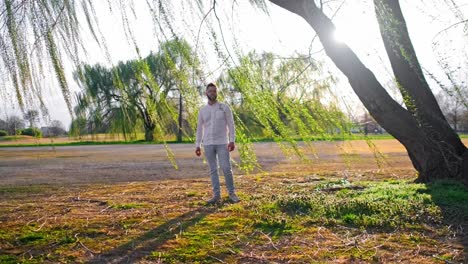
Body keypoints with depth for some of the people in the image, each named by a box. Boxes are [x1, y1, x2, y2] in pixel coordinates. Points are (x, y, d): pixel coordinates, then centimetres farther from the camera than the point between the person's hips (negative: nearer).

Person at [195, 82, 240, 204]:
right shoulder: (202, 110, 8)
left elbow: (231, 125, -3)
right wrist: (197, 146, 5)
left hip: (222, 143, -3)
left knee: (226, 168, -8)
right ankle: (216, 195, 11)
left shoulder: (224, 107, 0)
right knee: (213, 170, 5)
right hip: (208, 144, 3)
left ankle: (232, 193, 6)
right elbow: (199, 129, 11)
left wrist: (232, 141, -15)